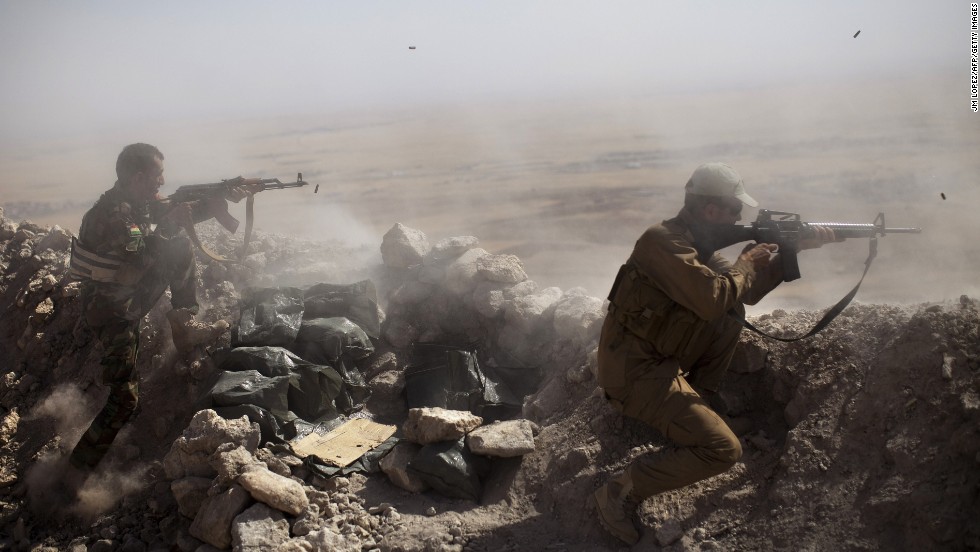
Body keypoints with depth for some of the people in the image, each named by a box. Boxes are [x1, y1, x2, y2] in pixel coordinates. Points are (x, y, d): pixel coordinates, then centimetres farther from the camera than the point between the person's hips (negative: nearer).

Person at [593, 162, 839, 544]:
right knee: (724, 450, -15)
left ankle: (694, 408, 13)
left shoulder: (696, 244, 11)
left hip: (658, 361, 10)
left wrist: (796, 247, 8)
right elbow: (713, 300, -30)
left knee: (733, 313, 12)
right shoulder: (663, 241, -20)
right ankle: (621, 491, -8)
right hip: (634, 372, -10)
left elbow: (747, 292, 15)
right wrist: (746, 265, -10)